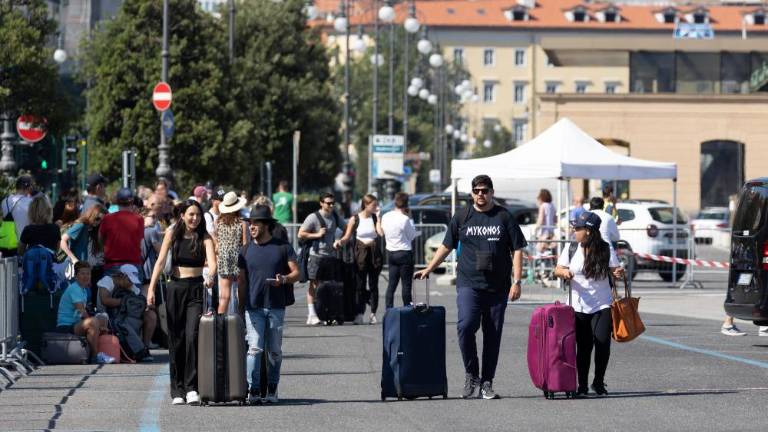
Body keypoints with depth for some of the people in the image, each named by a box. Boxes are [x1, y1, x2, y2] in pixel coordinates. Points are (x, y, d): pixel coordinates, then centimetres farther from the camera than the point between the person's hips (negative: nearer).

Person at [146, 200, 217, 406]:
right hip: (175, 288, 1)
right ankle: (177, 391, 10)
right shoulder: (172, 234, 2)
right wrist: (151, 288, -13)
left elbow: (212, 262, -16)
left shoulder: (204, 238, -2)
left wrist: (210, 277, -38)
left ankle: (191, 388, -14)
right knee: (176, 340, 3)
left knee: (192, 337, -15)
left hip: (196, 290, -1)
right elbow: (161, 261, -3)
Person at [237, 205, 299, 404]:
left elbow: (296, 273, 4)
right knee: (255, 348, -10)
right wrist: (240, 310, 9)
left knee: (275, 351, 5)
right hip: (253, 307, 0)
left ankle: (272, 390, 12)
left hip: (276, 306, 0)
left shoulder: (282, 247, 4)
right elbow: (241, 281, 13)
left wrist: (284, 279, -19)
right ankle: (253, 390, -13)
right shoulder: (246, 250, 10)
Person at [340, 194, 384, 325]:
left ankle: (373, 314, 10)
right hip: (361, 253, -2)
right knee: (360, 284, -2)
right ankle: (359, 314, 0)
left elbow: (381, 233, -11)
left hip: (374, 253, 2)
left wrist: (378, 217, -8)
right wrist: (340, 242, -21)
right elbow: (347, 237, -2)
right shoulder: (355, 219, -2)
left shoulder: (375, 217, 4)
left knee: (373, 284, 4)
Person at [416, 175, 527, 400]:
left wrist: (517, 281, -3)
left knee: (493, 335, 2)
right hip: (468, 285, 0)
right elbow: (447, 246, 17)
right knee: (465, 326, -20)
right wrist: (429, 269, 10)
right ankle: (471, 375, -4)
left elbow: (517, 250, 5)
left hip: (497, 287, 0)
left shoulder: (504, 217, 6)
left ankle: (487, 383, 10)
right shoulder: (462, 217, 9)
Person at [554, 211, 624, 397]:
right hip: (578, 307, 1)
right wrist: (564, 272, -19)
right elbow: (557, 270, 4)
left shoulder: (606, 250, -2)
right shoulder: (571, 249, 3)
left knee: (602, 342, -11)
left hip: (602, 305, -1)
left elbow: (614, 270, 2)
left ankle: (599, 382, 7)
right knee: (583, 347, 2)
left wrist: (618, 274, -21)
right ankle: (582, 385, 13)